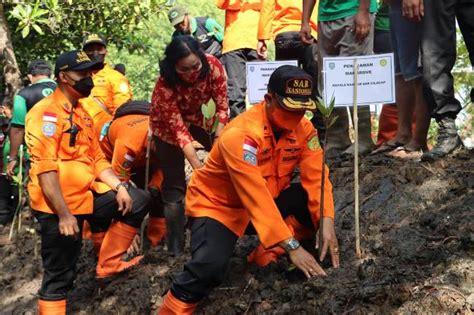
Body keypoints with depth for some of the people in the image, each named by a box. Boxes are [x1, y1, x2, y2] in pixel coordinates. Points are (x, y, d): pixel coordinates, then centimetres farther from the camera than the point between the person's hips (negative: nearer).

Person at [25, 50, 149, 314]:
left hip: (87, 196, 8)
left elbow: (96, 158, 16)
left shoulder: (82, 113, 15)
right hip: (58, 207, -8)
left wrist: (119, 187, -1)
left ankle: (108, 264, 13)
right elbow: (45, 168, -21)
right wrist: (64, 214, -25)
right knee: (60, 276, -4)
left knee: (138, 201, 10)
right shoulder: (46, 113, -14)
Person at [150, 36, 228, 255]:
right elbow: (179, 130, -32)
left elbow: (222, 106, -19)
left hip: (198, 117, 4)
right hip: (168, 124, -4)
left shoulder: (213, 65, -29)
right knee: (174, 185, -9)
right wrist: (200, 169, -37)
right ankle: (176, 249, -4)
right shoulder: (165, 84, -35)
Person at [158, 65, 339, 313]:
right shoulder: (240, 134, -30)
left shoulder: (303, 128, -10)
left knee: (317, 204, -18)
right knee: (210, 268, -31)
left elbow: (316, 178, -13)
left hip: (270, 202, 6)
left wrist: (326, 223, -30)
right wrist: (291, 246, -38)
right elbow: (255, 197, -35)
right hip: (218, 205, -6)